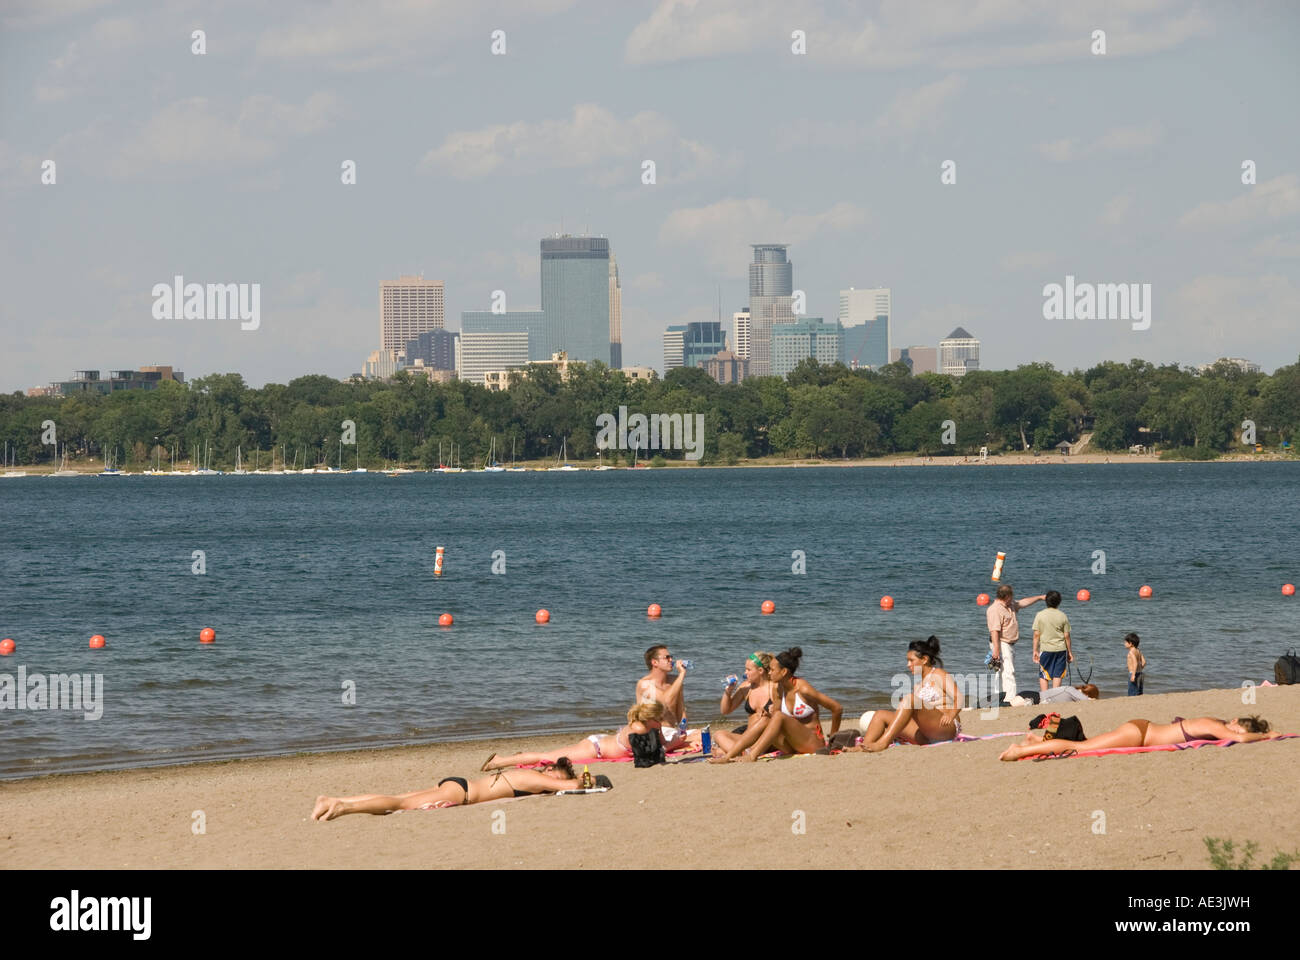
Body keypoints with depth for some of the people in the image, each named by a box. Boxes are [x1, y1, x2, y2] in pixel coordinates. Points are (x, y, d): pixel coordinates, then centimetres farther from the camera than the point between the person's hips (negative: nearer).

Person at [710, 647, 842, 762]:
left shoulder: (803, 689, -14)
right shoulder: (778, 689, 6)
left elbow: (837, 708, -9)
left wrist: (832, 738, 1)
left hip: (814, 743, -7)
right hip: (792, 746, 7)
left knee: (779, 716, -27)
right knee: (763, 724, -16)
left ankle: (752, 755, -34)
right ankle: (728, 754, -27)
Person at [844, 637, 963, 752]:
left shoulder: (939, 675, 5)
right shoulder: (918, 682, 27)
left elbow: (959, 698, -8)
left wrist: (950, 716, -25)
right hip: (925, 736, 8)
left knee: (910, 699, -30)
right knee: (881, 714, 0)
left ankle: (882, 743, -41)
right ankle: (864, 746, -26)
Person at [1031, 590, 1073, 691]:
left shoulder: (1040, 615, -4)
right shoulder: (1063, 616, -1)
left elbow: (1036, 635, -4)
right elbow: (1066, 636, 2)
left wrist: (1035, 650, 2)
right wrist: (1069, 651, 12)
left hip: (1045, 649, -1)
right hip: (1061, 649, 1)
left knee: (1043, 676, 7)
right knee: (1057, 675, 5)